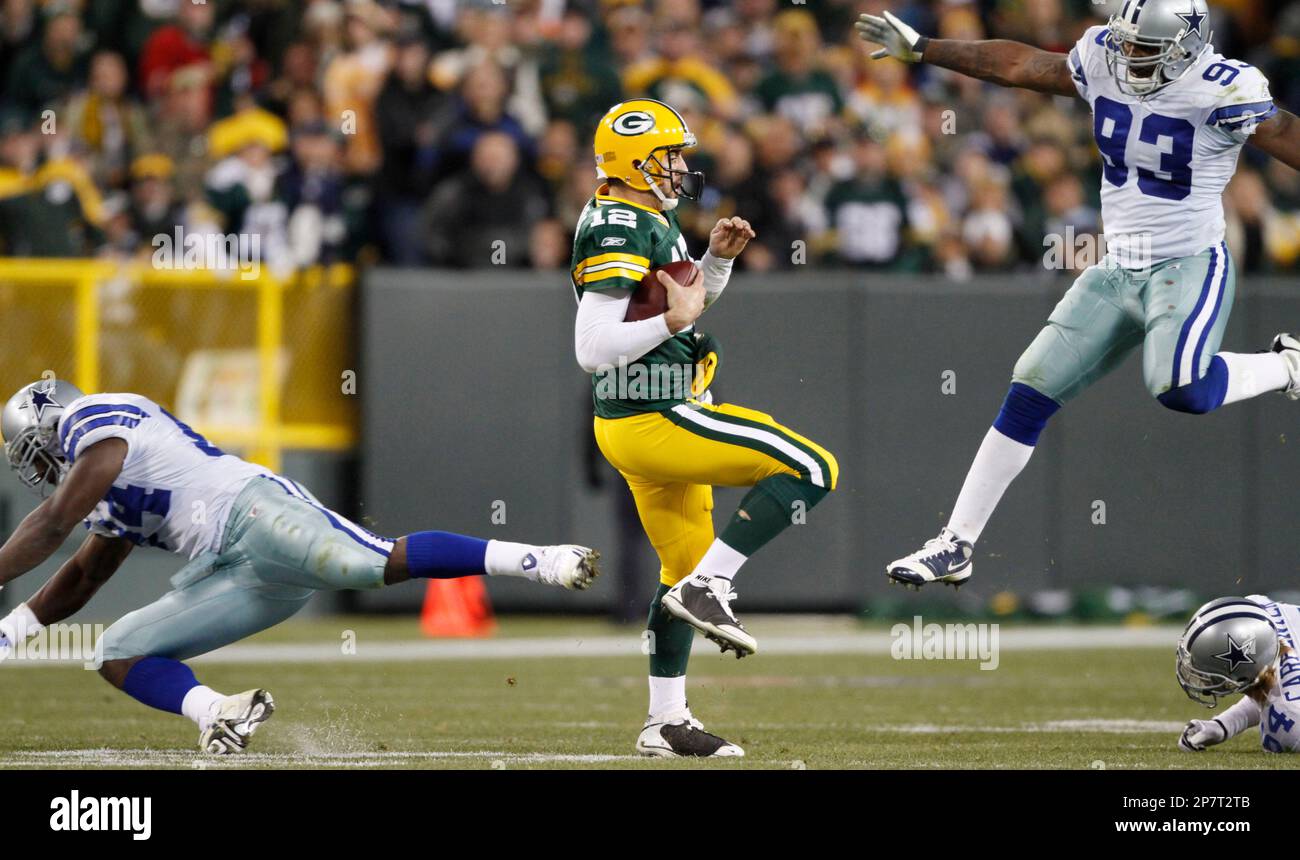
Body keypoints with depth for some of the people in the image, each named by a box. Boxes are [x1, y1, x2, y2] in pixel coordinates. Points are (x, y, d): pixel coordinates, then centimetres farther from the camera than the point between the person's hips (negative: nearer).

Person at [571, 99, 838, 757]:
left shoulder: (650, 220, 13)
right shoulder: (620, 233, -18)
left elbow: (687, 303, 28)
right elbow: (592, 348, -25)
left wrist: (717, 258, 12)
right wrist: (673, 320, -25)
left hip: (632, 425, 11)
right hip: (653, 423, -11)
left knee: (684, 566, 19)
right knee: (810, 469, -12)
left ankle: (666, 722, 23)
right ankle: (707, 588, -12)